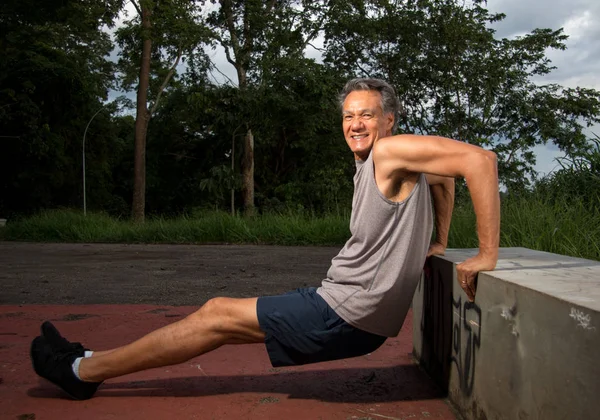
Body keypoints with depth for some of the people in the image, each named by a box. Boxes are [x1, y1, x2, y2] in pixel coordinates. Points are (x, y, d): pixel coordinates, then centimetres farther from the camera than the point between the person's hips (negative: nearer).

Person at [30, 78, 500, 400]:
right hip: (339, 300, 9)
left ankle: (82, 371, 11)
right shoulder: (370, 166, 13)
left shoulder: (393, 151, -13)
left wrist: (487, 255, -23)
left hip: (348, 317, -9)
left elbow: (479, 159, -23)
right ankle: (88, 363, 21)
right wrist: (439, 244, 23)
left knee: (219, 318, -4)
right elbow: (443, 176, 28)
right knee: (218, 310, 9)